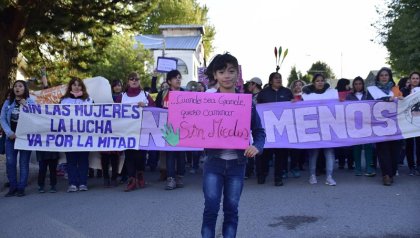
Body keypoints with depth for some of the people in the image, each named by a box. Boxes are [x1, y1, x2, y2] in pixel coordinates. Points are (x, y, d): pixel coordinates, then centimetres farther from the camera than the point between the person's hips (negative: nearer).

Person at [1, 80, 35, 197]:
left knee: (23, 163, -1)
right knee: (10, 162, 1)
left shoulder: (30, 102, 3)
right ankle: (13, 187, 10)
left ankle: (21, 188, 4)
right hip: (11, 137, 3)